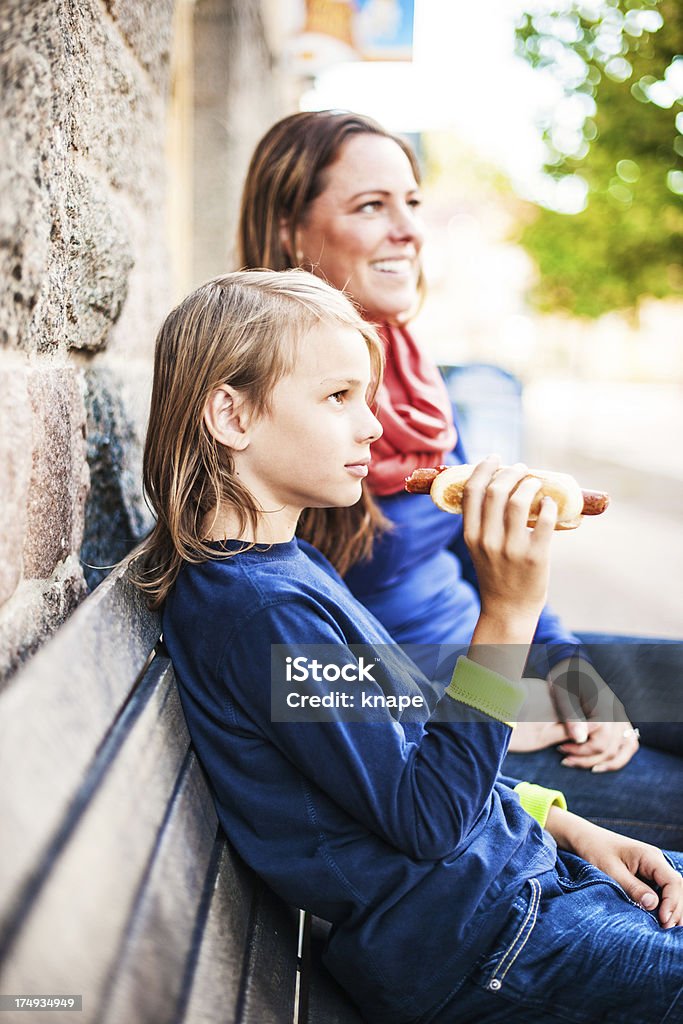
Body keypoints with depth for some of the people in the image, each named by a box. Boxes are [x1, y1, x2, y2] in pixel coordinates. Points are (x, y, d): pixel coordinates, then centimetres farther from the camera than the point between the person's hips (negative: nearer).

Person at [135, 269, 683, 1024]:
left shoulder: (289, 564, 6)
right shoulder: (262, 609, -25)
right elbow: (430, 819, -24)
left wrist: (571, 829, 6)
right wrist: (507, 612, -29)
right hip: (473, 947, -9)